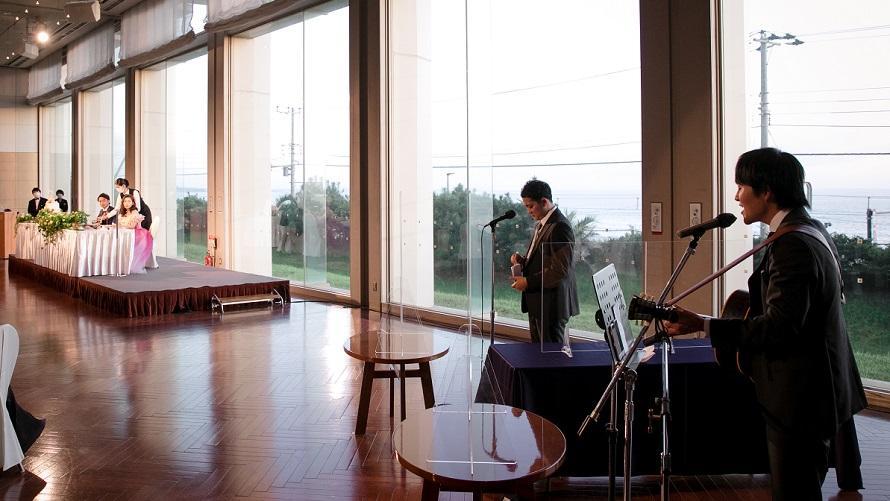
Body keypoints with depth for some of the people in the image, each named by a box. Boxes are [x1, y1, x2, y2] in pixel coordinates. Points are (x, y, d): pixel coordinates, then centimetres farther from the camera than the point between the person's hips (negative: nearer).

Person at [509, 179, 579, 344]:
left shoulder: (560, 227, -18)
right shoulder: (541, 224, 14)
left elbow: (561, 270, -22)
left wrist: (528, 282, -18)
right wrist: (523, 260, 4)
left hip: (551, 304, -9)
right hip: (537, 301, 9)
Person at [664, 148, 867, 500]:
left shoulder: (792, 245, -23)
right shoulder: (812, 231, 10)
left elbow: (778, 326, -29)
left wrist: (702, 324, -30)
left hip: (800, 398, -10)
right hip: (821, 388, 10)